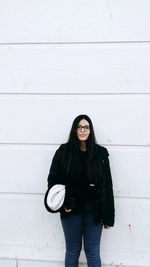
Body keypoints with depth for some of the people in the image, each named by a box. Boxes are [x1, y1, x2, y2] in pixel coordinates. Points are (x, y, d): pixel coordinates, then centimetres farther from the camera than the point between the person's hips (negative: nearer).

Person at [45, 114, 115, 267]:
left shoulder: (100, 153, -2)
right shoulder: (63, 151, -3)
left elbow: (107, 186, -2)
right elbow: (53, 179, 1)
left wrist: (108, 215, -3)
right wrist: (61, 203, -12)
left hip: (93, 211, 0)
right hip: (71, 210, 0)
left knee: (93, 252, 10)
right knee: (72, 251, 14)